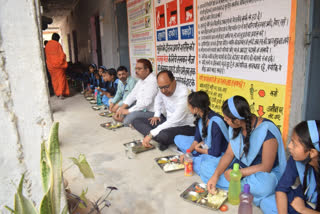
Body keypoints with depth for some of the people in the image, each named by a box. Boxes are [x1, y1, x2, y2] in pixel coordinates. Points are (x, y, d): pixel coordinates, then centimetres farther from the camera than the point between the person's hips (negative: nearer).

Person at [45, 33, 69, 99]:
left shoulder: (47, 45, 6)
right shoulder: (57, 44, -9)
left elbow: (46, 55, 11)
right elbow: (61, 54, -11)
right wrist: (63, 63, -1)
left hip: (50, 65, 5)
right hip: (58, 63, -4)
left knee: (54, 79, 13)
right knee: (61, 78, 0)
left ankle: (57, 93, 19)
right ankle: (61, 93, -10)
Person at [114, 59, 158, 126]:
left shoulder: (153, 81, -21)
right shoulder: (141, 80, 12)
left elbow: (146, 102, -27)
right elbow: (132, 95, 11)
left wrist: (128, 111, -20)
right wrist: (122, 108, -2)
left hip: (150, 112, -10)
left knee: (129, 118, -29)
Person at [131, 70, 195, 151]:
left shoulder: (183, 93, -27)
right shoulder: (162, 89, -5)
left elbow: (175, 121, -34)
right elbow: (158, 101, 23)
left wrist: (151, 134, -34)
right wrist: (156, 115, 8)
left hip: (185, 126, -8)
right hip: (169, 122, 8)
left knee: (163, 135, -41)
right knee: (136, 121, -1)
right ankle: (162, 140, -16)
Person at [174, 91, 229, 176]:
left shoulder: (215, 123, -31)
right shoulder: (200, 117, -7)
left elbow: (215, 152, -24)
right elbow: (197, 138, 4)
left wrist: (198, 149, -8)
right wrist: (188, 152, -10)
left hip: (219, 155, -9)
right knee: (178, 139, 4)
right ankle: (198, 159, -7)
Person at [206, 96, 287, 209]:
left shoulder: (267, 131, -26)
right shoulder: (236, 127, -4)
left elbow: (266, 167, -22)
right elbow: (229, 154, -3)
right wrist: (215, 175, -16)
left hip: (264, 173, -6)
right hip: (239, 166, 6)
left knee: (263, 186, -41)